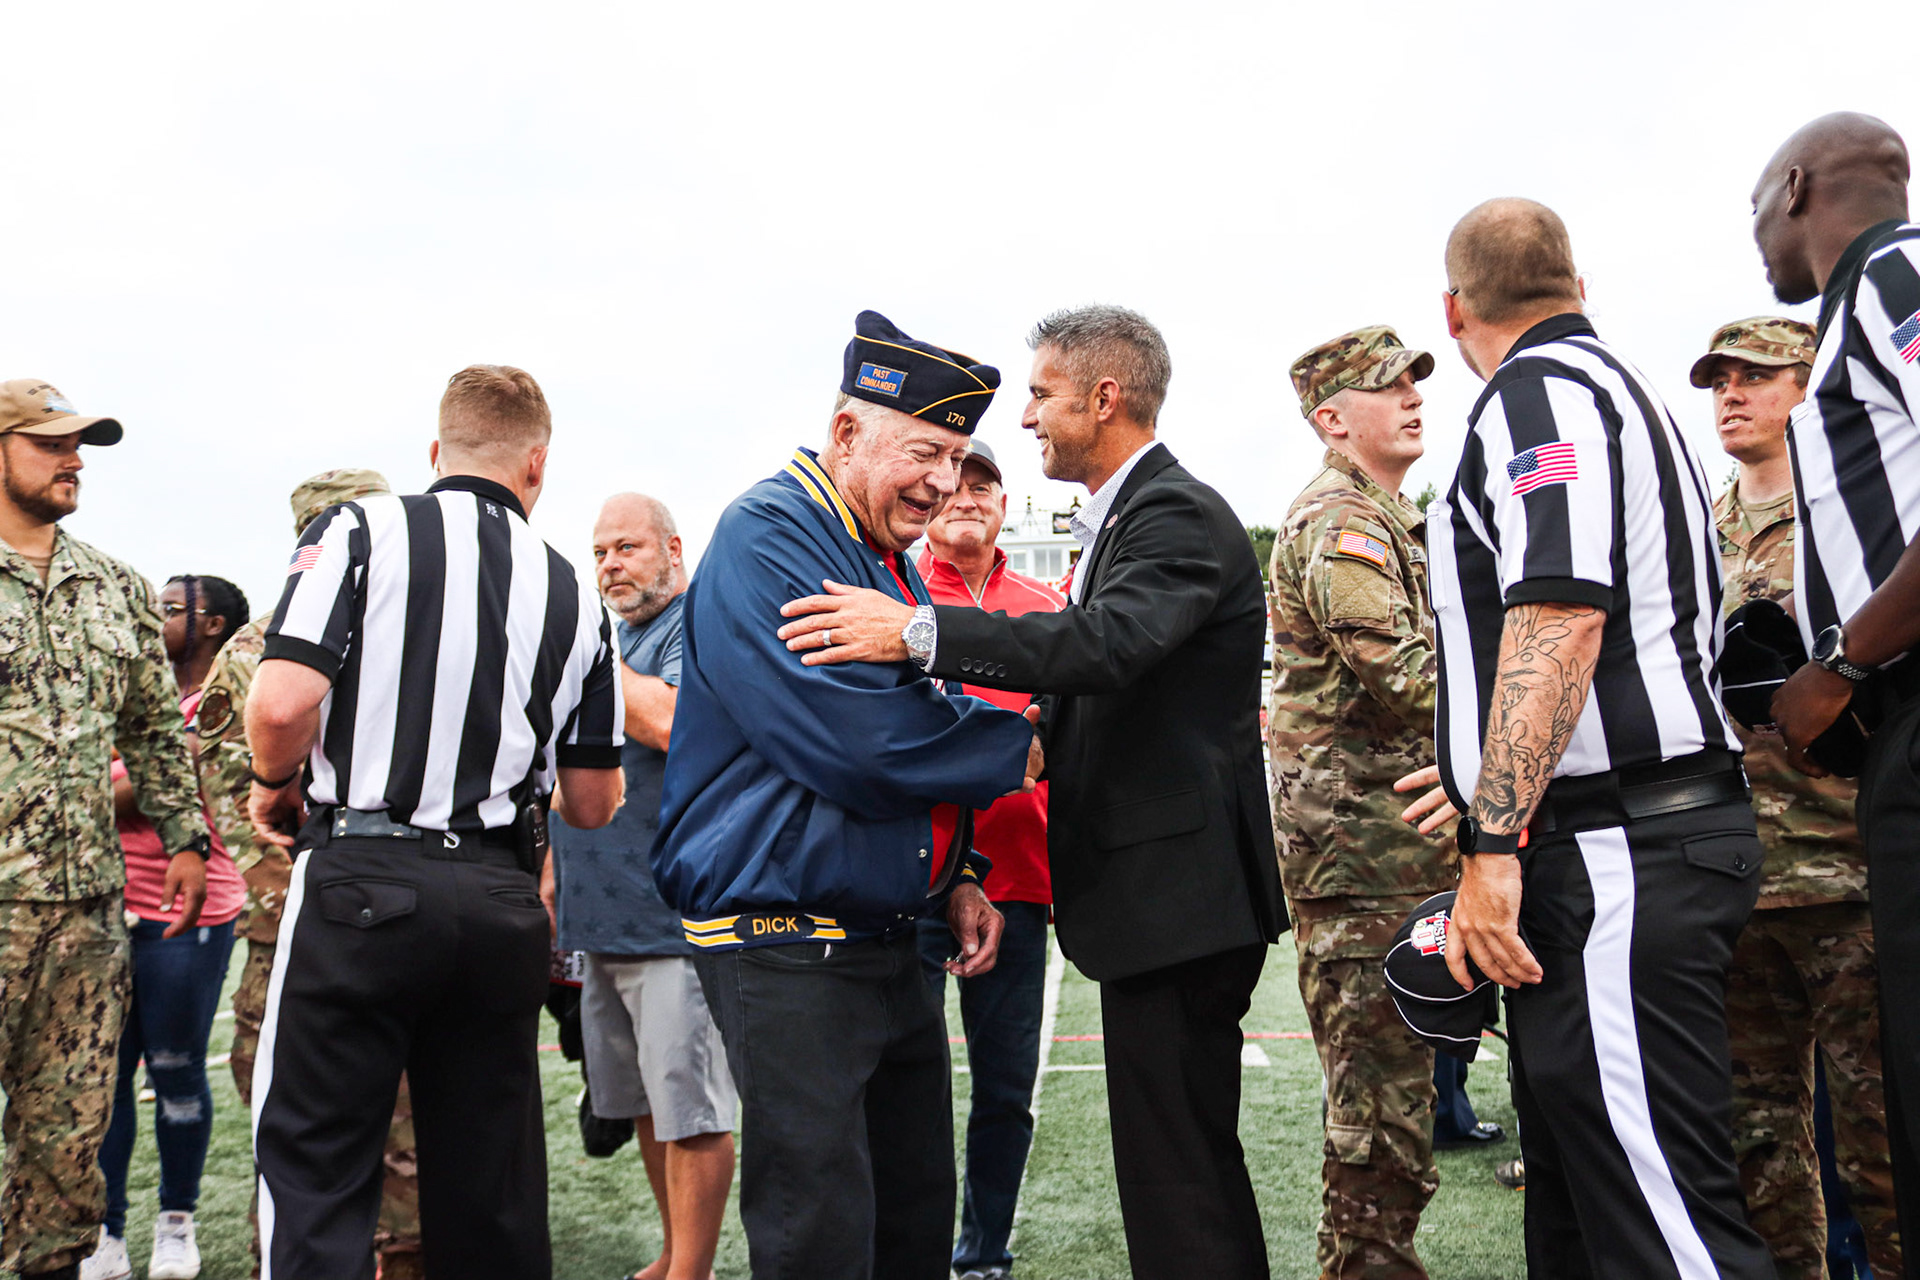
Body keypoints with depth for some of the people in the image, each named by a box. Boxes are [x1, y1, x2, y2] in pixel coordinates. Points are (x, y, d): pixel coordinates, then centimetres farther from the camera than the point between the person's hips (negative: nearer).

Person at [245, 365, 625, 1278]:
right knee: (491, 1191, 12)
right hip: (502, 901, 4)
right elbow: (593, 807, 12)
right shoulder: (572, 594, 10)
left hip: (361, 879, -3)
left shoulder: (359, 532, -2)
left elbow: (282, 703, -16)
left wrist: (277, 783, 6)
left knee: (315, 1173, 3)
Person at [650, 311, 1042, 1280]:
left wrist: (957, 875, 11)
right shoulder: (768, 537, -13)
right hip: (785, 942, -9)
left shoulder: (892, 563, 16)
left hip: (887, 940, 9)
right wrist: (1023, 751, -11)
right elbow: (850, 741, -23)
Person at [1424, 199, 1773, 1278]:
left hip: (1614, 854, -11)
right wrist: (1485, 796, 35)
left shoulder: (1539, 391, -8)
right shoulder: (1620, 387, 25)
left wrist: (1493, 845, -25)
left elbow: (1559, 619, -23)